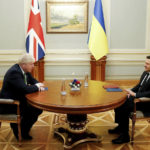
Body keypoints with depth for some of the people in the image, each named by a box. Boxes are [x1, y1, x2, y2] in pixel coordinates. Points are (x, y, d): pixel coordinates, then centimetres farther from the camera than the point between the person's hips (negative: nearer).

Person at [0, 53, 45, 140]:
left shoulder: (25, 70, 3)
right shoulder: (14, 72, -26)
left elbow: (33, 80, 15)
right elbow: (25, 89, -33)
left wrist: (38, 86, -8)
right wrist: (36, 87, -15)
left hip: (19, 99, 10)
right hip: (9, 104, -10)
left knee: (38, 107, 3)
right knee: (34, 110, -18)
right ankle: (20, 132, 4)